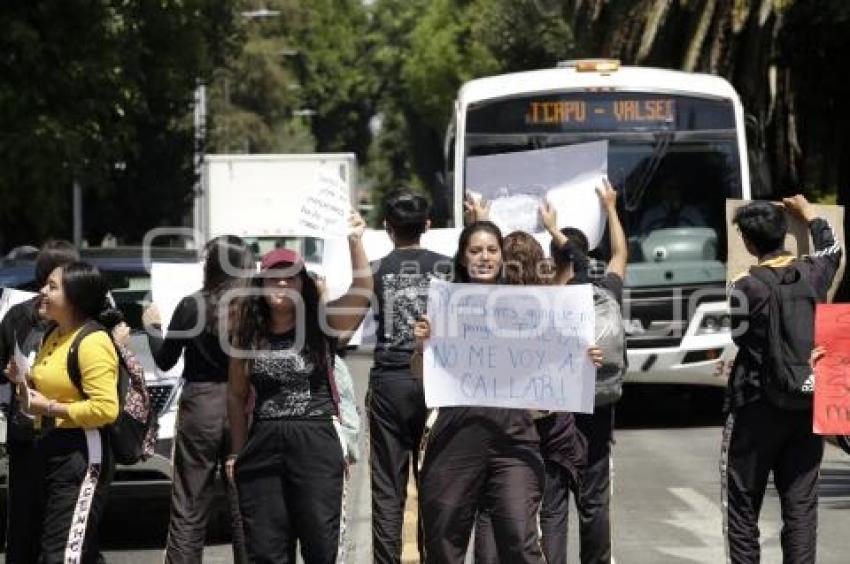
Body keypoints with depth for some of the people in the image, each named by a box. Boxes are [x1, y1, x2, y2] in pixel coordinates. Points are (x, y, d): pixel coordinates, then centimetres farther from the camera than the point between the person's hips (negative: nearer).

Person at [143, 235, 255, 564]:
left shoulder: (192, 307, -7)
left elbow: (165, 360, 3)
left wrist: (153, 325, 18)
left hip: (200, 406, -1)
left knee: (188, 512, 6)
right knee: (244, 511, 9)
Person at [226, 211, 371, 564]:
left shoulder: (321, 326, 0)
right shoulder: (249, 337, 7)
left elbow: (362, 294, -17)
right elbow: (236, 396, 16)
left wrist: (355, 243, -28)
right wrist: (238, 453, 13)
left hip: (316, 444, -3)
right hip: (263, 446, 3)